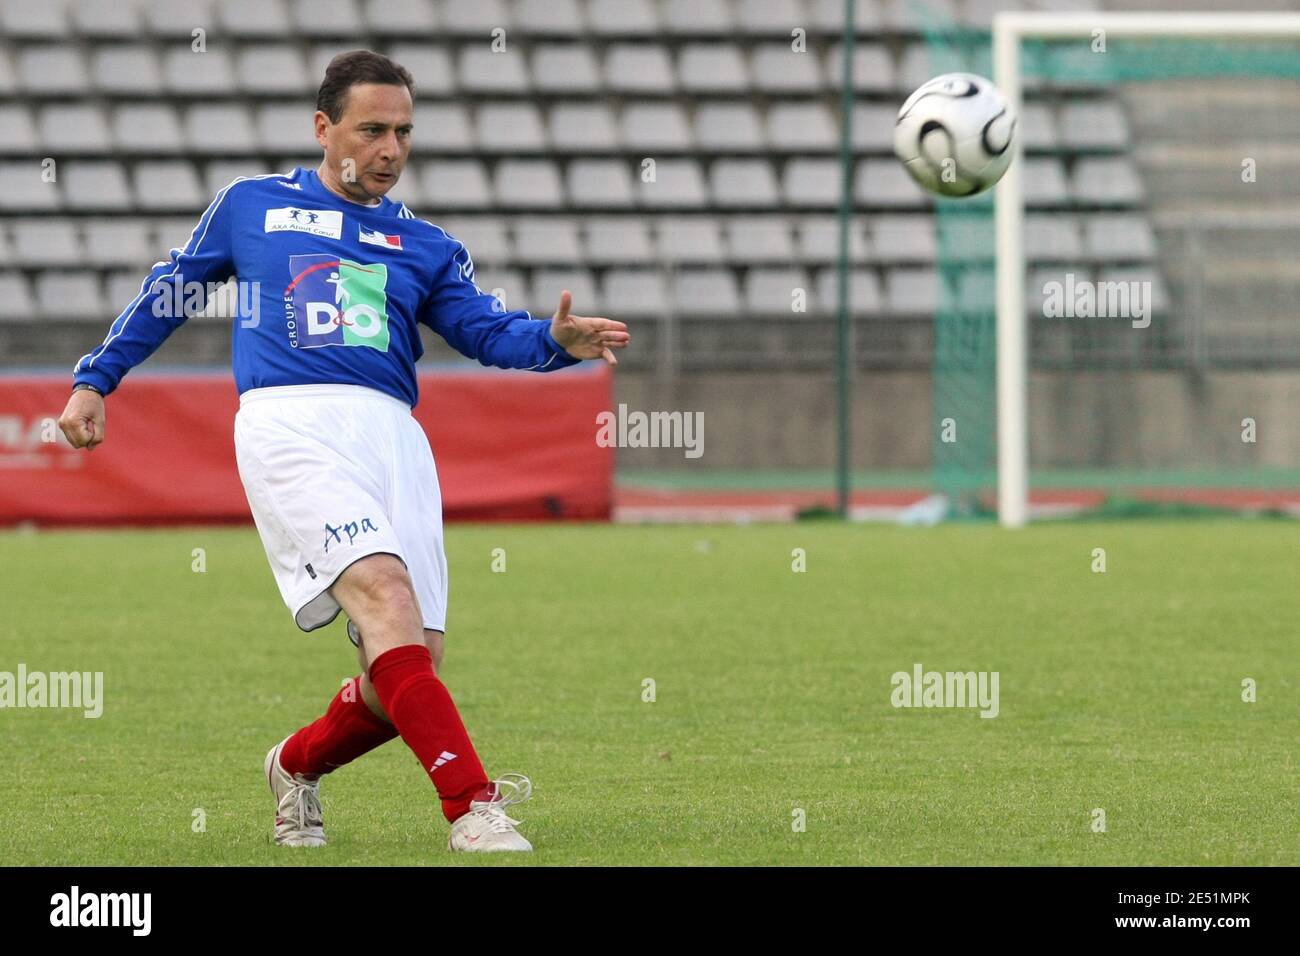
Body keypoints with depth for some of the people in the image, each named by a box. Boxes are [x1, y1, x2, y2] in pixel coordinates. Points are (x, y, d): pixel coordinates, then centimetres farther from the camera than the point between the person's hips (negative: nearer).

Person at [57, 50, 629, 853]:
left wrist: (558, 340, -13)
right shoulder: (252, 206, 18)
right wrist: (95, 381, 25)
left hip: (392, 434, 4)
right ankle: (471, 808, -32)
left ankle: (298, 766, 25)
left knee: (414, 660, -6)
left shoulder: (424, 245, 22)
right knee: (384, 592, -26)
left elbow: (487, 329, 7)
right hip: (289, 422, -4)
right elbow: (167, 295, 28)